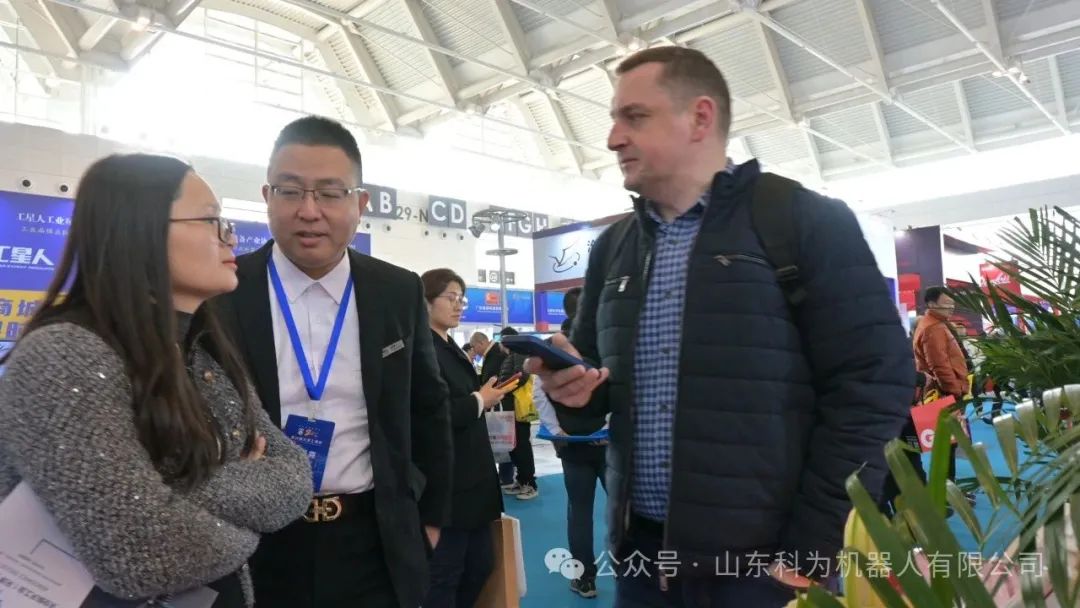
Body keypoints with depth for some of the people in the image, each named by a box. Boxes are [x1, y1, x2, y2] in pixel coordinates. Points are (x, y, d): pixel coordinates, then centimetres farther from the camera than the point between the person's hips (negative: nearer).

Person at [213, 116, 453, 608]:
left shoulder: (400, 293, -2)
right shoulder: (221, 293, -8)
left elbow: (428, 409, 8)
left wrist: (432, 517, 10)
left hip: (375, 545, 2)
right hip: (253, 545, -1)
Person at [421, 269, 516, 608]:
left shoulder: (451, 348, 15)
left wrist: (488, 395, 4)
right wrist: (479, 401, -16)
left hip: (471, 480, 10)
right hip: (446, 484, -10)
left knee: (480, 565, 17)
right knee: (444, 574, 4)